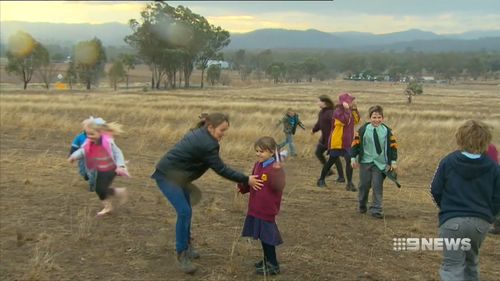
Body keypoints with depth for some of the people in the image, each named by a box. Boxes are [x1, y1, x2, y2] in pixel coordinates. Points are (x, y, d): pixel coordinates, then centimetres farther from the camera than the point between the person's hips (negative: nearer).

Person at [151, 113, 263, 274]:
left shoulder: (200, 134, 5)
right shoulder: (207, 144, -25)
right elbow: (221, 169, -21)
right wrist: (246, 180, -17)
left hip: (177, 175, 10)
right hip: (167, 176, -10)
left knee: (186, 211, 15)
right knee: (184, 212, -15)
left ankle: (186, 246, 30)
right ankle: (182, 255, -5)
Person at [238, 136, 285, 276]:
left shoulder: (275, 168, -19)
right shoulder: (257, 165, 8)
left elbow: (279, 187, -33)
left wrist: (277, 171, -47)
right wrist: (242, 187, 5)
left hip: (267, 209, -8)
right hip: (256, 208, 8)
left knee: (267, 237, 1)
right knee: (262, 236, 19)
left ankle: (273, 265, 15)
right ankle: (267, 260, 35)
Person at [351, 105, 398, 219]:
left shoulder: (387, 131, -1)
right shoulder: (363, 129, -5)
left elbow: (393, 146, 5)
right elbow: (356, 143, 0)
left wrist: (393, 161, 3)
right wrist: (353, 158, -2)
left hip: (380, 163, 0)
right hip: (365, 162, 0)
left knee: (377, 186, -4)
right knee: (364, 185, 9)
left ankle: (376, 210, 1)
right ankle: (362, 205, 31)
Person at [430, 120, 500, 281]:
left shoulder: (448, 161, -7)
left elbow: (435, 191, -2)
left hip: (452, 221, -3)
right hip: (481, 223, 3)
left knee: (452, 267, -1)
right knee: (471, 261, 27)